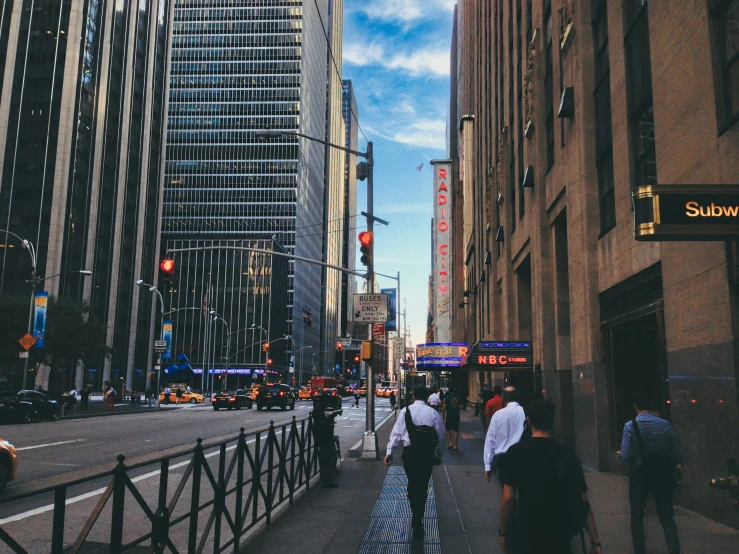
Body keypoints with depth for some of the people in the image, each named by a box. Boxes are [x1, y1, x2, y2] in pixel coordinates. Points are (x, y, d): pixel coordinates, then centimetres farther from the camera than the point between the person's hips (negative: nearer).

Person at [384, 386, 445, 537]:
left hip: (409, 452, 0)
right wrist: (438, 453, 15)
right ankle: (417, 523, 9)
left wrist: (389, 451, -7)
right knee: (422, 486, 8)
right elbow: (441, 435, 3)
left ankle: (416, 517, 26)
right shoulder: (433, 412, 2)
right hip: (427, 452, 0)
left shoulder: (405, 411, -1)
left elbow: (397, 432, -7)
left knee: (412, 484, 18)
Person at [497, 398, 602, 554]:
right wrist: (595, 541, 5)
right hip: (562, 535, 3)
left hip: (529, 534, -3)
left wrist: (503, 532, 1)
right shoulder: (569, 456, -1)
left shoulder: (517, 452, -9)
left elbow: (508, 497, -11)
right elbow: (583, 502, 0)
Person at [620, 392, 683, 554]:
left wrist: (621, 455, 9)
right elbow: (678, 452, 0)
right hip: (662, 474, 2)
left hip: (639, 474, -2)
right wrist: (676, 464, 22)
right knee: (667, 516, 11)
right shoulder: (665, 424, -6)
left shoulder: (630, 425, -12)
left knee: (637, 516, 14)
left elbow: (625, 455, -14)